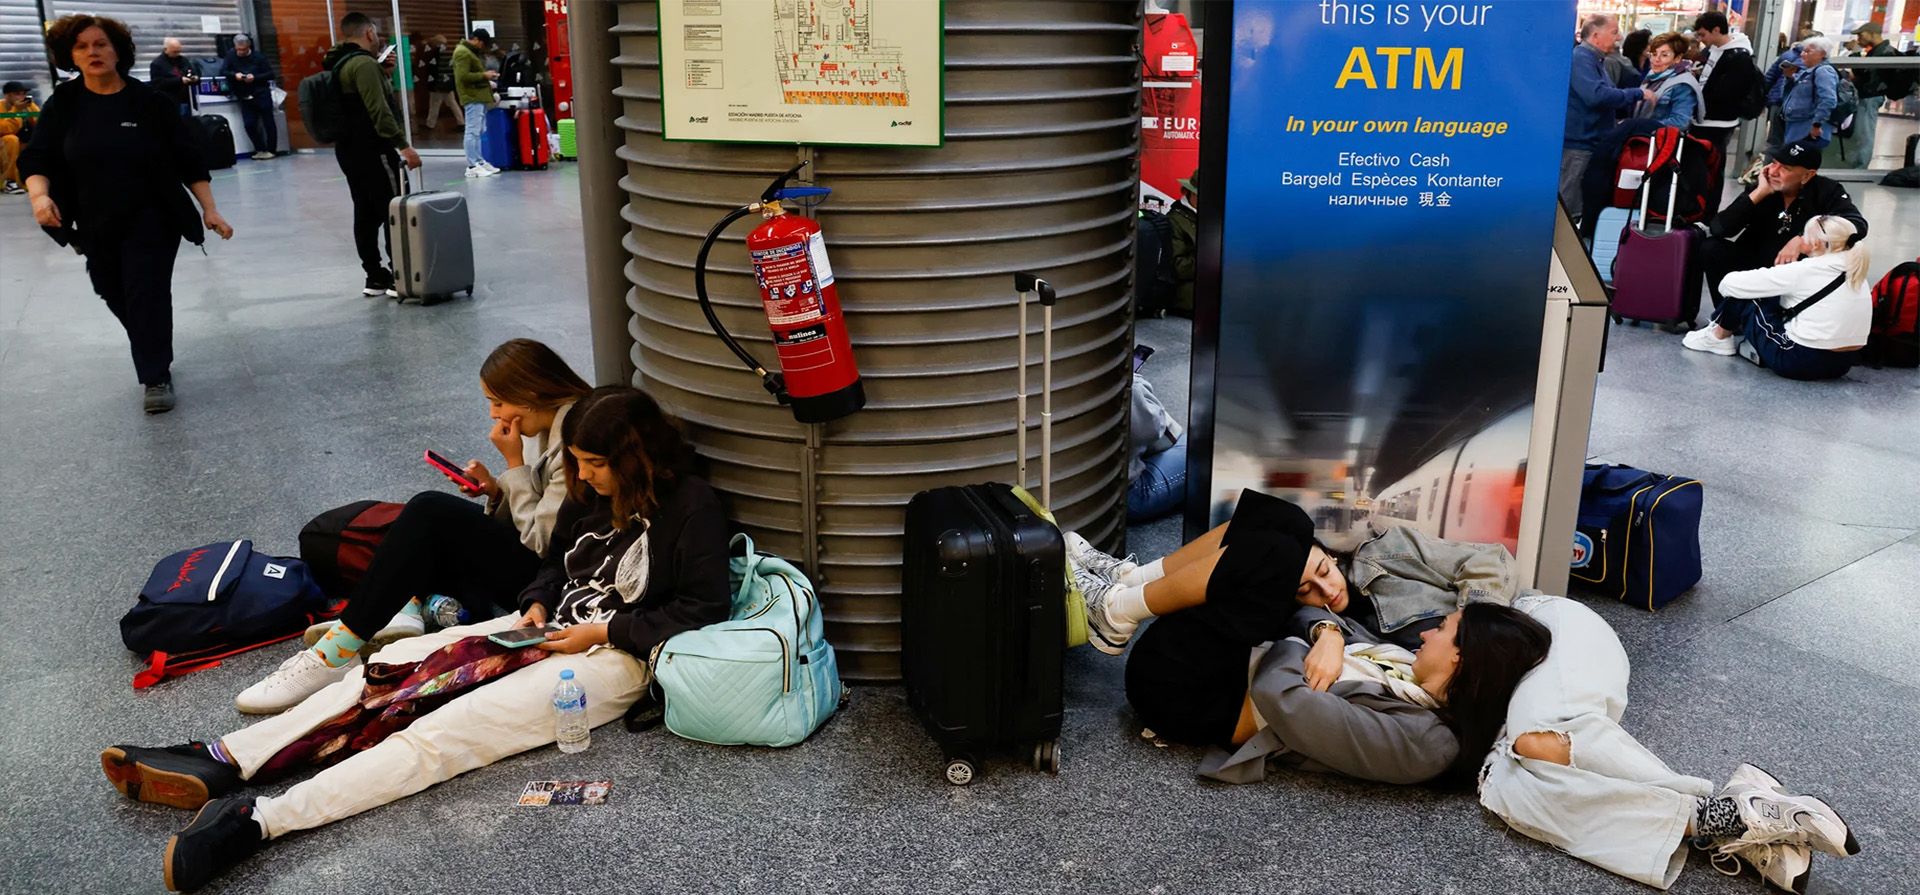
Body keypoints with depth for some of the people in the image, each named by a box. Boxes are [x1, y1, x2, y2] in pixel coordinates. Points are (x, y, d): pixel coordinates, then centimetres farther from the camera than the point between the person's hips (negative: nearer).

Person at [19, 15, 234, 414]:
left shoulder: (150, 101, -7)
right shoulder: (62, 105, -1)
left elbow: (188, 158, -5)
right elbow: (37, 158, 0)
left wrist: (209, 209, -10)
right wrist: (39, 194, -21)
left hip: (152, 220, -4)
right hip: (96, 225, 4)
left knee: (147, 295, -9)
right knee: (116, 296, 15)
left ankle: (156, 376, 1)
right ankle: (154, 354, 38)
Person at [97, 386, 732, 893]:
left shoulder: (690, 506, -13)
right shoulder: (590, 493, 10)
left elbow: (704, 609, -15)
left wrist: (605, 630, -16)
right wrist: (537, 606, 2)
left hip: (618, 657, -8)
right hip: (552, 630, 8)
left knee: (448, 729, -24)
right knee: (399, 664, -6)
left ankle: (260, 821, -33)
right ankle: (222, 762, -12)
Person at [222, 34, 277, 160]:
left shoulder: (258, 57, -4)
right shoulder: (231, 57, 5)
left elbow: (270, 74, -5)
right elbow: (225, 73, 10)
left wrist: (255, 77, -18)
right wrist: (234, 75, -11)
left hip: (262, 95, -3)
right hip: (245, 97, 3)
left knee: (268, 122, 1)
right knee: (249, 124, -1)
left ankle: (271, 150, 10)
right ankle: (260, 150, 11)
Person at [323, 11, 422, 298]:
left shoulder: (338, 65, 15)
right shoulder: (363, 63, -15)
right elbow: (379, 110, -24)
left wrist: (383, 72, 15)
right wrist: (403, 145, -26)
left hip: (348, 149, 10)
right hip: (372, 150, -10)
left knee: (366, 214, 11)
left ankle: (376, 276, 14)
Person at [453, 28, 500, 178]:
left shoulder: (471, 52, 21)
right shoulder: (463, 53, -12)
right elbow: (463, 76, -21)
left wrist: (486, 76, 11)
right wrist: (484, 75, -14)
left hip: (479, 97, 10)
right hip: (473, 98, -10)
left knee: (479, 132, 12)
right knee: (473, 132, -10)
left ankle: (480, 162, 16)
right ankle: (472, 166, -9)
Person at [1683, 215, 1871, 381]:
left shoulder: (1806, 270, -12)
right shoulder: (1856, 274, 7)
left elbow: (1731, 284, -9)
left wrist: (1727, 284, 14)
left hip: (1798, 362, -7)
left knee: (1743, 294, 8)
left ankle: (1719, 337, 27)